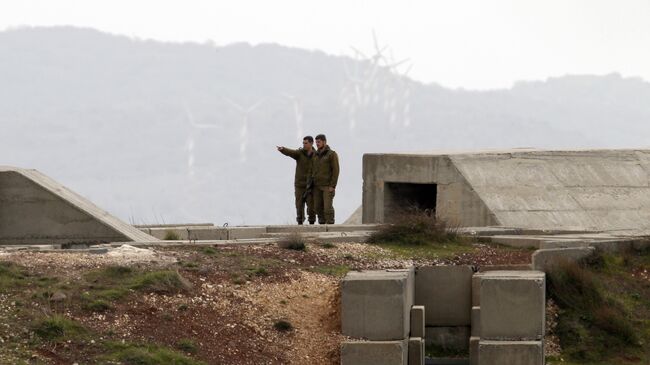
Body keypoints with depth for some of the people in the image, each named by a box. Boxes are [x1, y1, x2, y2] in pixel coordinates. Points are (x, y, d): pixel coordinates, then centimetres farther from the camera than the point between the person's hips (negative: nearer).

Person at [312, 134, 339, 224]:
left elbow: (336, 170, -11)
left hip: (328, 186, -6)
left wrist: (332, 186, -17)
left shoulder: (332, 154, -7)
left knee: (328, 207, -12)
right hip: (317, 186, 6)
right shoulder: (316, 155, 13)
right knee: (318, 207, 4)